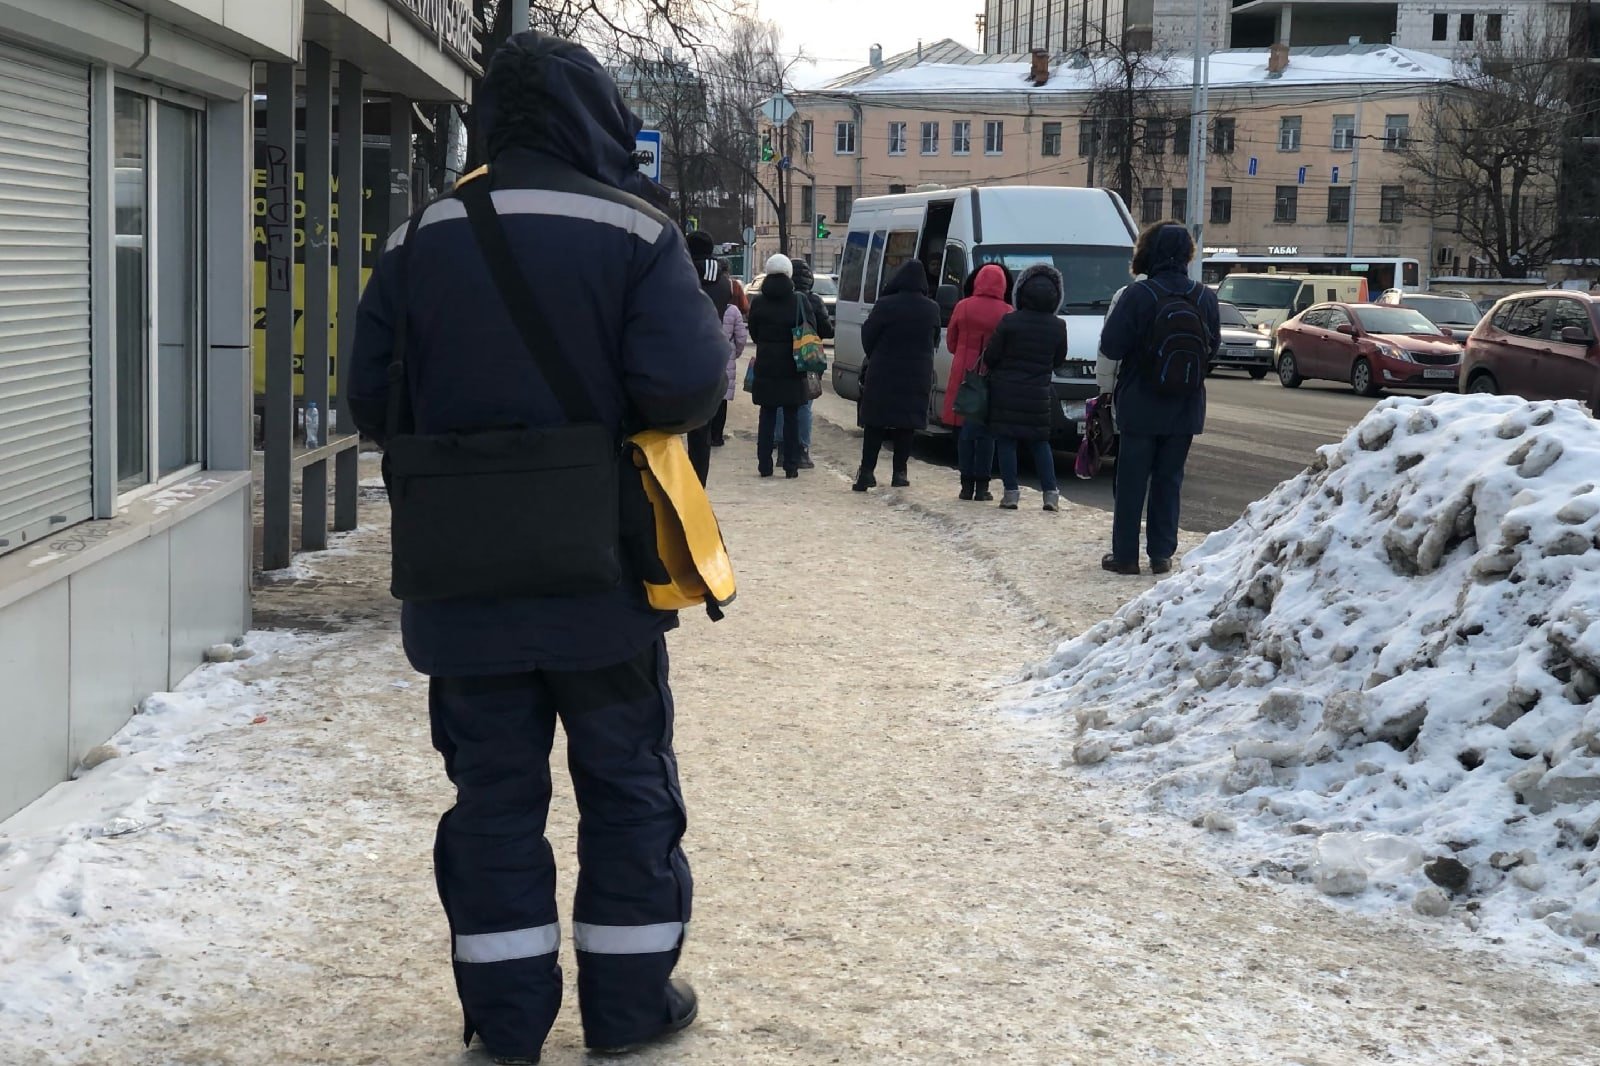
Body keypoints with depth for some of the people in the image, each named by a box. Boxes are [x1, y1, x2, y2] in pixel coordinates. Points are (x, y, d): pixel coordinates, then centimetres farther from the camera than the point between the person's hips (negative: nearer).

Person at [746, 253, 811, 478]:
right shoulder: (799, 301, -7)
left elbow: (753, 333, 7)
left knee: (767, 416, 7)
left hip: (766, 366, 1)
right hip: (792, 367, -1)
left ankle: (764, 464, 5)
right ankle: (791, 465, 4)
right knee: (791, 417, 4)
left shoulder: (758, 302, -2)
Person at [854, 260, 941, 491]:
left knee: (875, 424, 4)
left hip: (882, 375, -2)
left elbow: (868, 335, -4)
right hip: (917, 377, 2)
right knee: (907, 425, 10)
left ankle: (867, 471, -3)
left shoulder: (885, 306, -12)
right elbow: (934, 341, 9)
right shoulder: (932, 310, -1)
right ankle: (900, 472, 9)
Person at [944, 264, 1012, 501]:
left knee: (965, 431, 8)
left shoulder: (963, 307, -3)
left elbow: (951, 342, 5)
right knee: (986, 433, 5)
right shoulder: (1006, 312, -7)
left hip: (964, 374, 1)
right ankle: (982, 486, 4)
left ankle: (967, 485, 7)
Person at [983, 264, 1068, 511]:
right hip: (1038, 394, 3)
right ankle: (1051, 493, 7)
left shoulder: (1009, 322, -11)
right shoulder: (1058, 327, -2)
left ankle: (1011, 492, -2)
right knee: (1040, 442, 13)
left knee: (1006, 440, 3)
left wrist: (993, 370, 14)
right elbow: (1058, 360, 9)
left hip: (1005, 391, -3)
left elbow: (990, 356, -7)